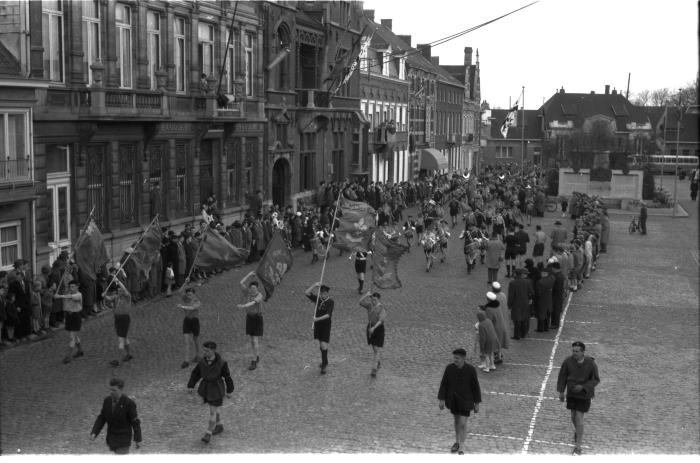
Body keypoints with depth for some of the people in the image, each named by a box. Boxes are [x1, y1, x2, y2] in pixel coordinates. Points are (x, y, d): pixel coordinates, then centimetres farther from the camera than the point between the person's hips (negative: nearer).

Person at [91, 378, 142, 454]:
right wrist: (94, 433, -14)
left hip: (124, 439, -6)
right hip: (111, 437, 6)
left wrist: (138, 440, -8)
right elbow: (101, 418, 0)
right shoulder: (107, 400, -5)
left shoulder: (129, 403, -21)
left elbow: (135, 422, -14)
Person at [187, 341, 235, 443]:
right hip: (206, 387, 5)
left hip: (216, 388, -5)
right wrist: (190, 386, -6)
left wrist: (229, 391, -2)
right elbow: (196, 373, 1)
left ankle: (208, 434, 9)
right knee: (213, 407, 20)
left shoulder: (221, 363, -22)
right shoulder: (202, 360, -9)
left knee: (212, 411, -2)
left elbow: (227, 376, -10)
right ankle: (219, 426, 40)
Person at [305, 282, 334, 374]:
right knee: (320, 345, 15)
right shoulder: (318, 299, 1)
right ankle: (325, 362, 31)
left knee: (324, 345, -10)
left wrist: (318, 319, -30)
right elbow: (306, 293, -6)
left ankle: (324, 366, -7)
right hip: (317, 325, 5)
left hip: (326, 325, -5)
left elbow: (328, 315, -21)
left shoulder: (330, 302, -13)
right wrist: (314, 285, -15)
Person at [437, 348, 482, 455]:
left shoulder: (471, 370, -18)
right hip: (453, 399, 3)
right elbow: (444, 384, -5)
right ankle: (457, 441, 40)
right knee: (457, 420, 20)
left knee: (462, 423, -6)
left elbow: (475, 387, -10)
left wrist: (477, 403, -5)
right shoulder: (449, 368, -12)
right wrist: (441, 400, -6)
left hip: (465, 400, -3)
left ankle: (461, 448, 4)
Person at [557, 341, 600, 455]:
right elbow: (562, 376, -2)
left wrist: (582, 387, -23)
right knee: (573, 416, 14)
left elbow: (596, 380, -10)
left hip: (584, 394, -3)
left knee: (579, 418, -7)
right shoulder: (568, 361, -15)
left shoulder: (591, 364, -19)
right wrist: (561, 391, -1)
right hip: (571, 393, 3)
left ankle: (578, 447, 2)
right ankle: (578, 432, 48)